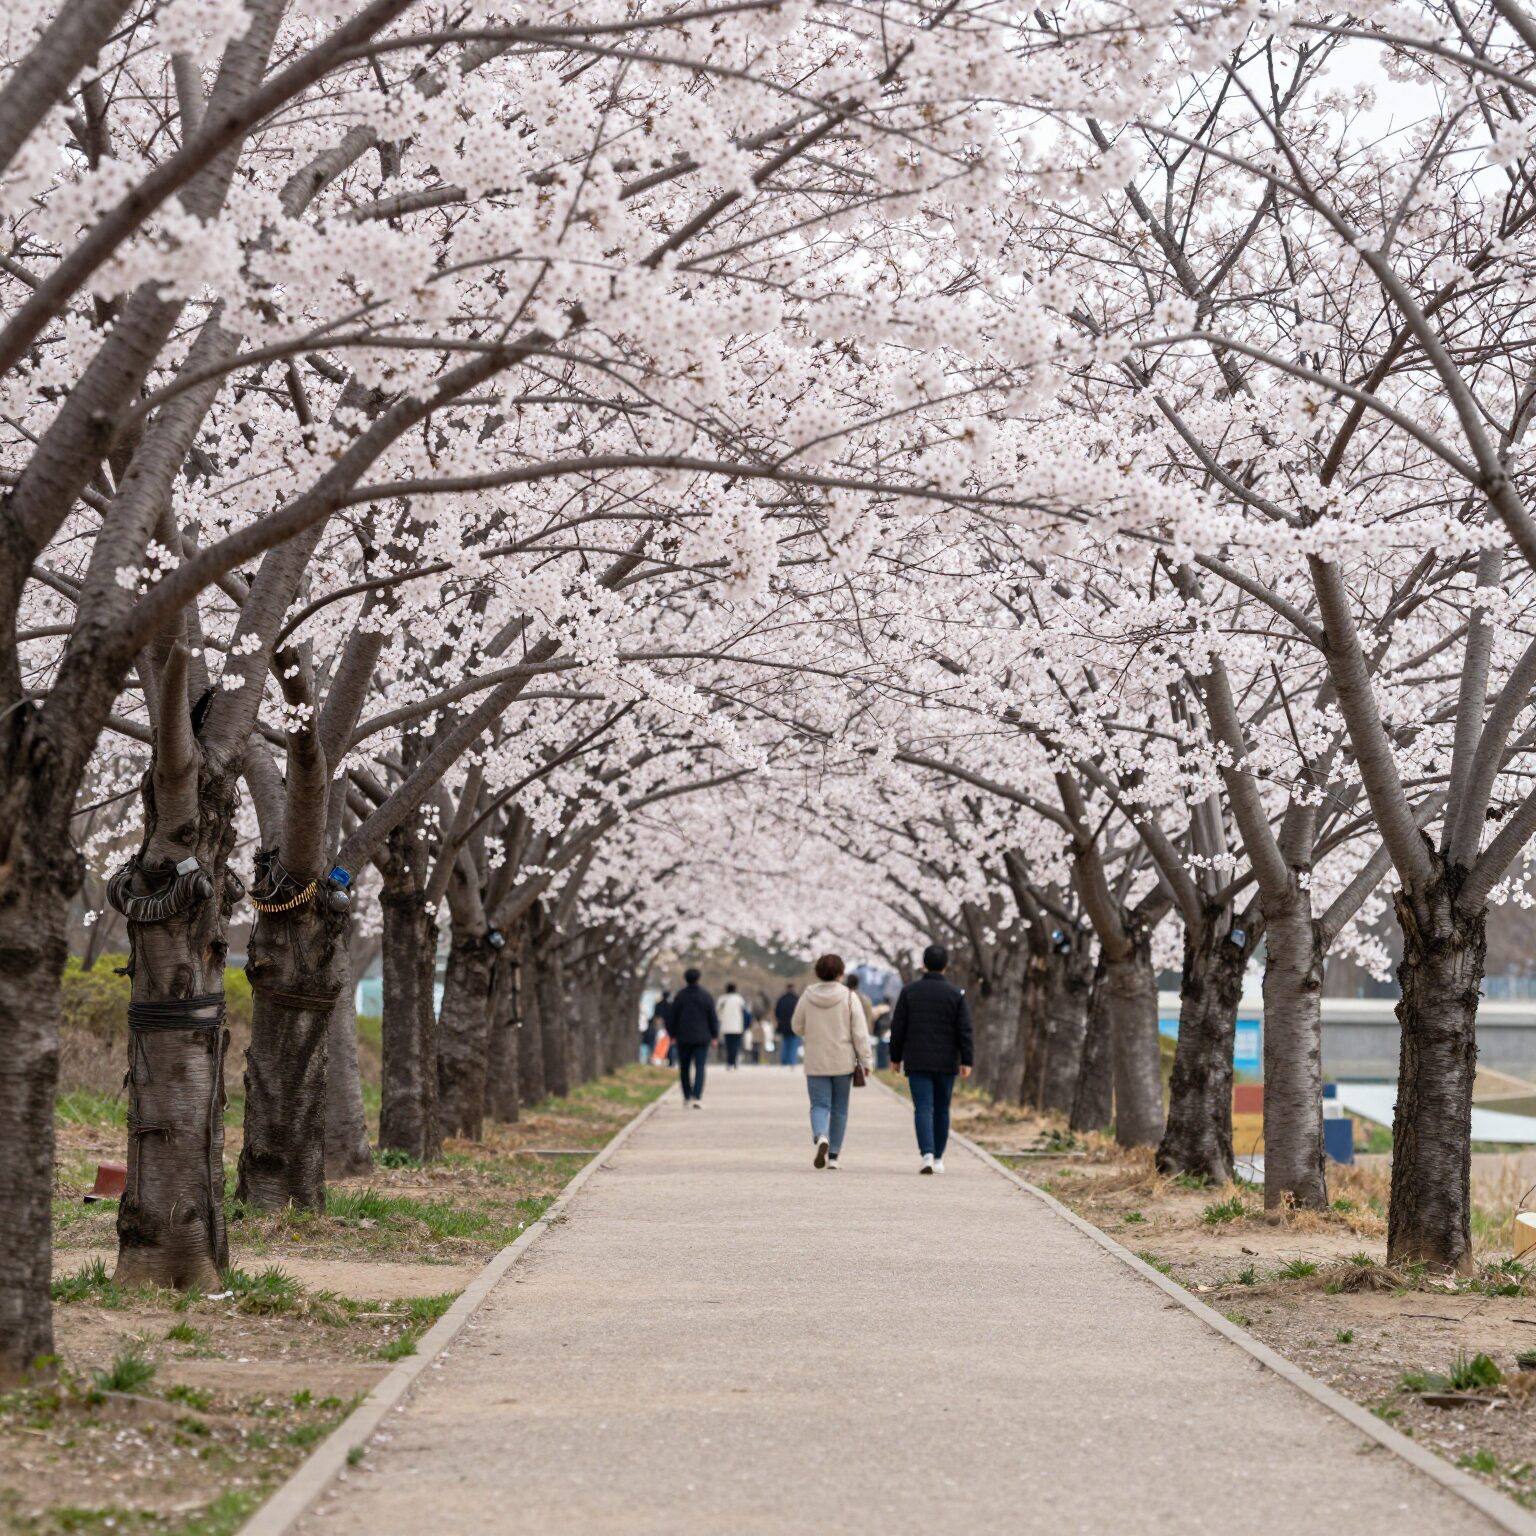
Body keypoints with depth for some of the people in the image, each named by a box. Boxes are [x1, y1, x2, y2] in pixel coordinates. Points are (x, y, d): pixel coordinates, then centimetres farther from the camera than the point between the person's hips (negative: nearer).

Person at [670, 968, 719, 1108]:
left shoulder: (679, 997, -3)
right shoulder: (706, 997, -2)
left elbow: (674, 1017, 1)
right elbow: (713, 1017, 0)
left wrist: (673, 1035, 11)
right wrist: (715, 1035, 9)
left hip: (684, 1038, 0)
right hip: (702, 1037, 0)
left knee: (684, 1068, 14)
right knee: (699, 1067, -3)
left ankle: (687, 1096, 19)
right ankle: (696, 1097, -16)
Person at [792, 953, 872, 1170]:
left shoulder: (807, 997, -4)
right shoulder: (848, 997, -8)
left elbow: (798, 1027, 8)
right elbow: (859, 1032, -9)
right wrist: (865, 1060, -2)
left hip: (815, 1062, 0)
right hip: (843, 1062, 0)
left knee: (819, 1105, 3)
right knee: (839, 1108, 11)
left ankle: (821, 1137, -27)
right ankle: (833, 1156, 14)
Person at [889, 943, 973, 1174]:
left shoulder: (909, 991, -1)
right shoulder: (956, 994, -1)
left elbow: (898, 1027, 1)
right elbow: (964, 1031, -5)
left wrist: (896, 1057, 10)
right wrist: (967, 1061, -3)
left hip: (917, 1062, -1)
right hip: (946, 1062, 1)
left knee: (923, 1109, -5)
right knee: (941, 1110, 12)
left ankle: (928, 1154, -22)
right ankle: (938, 1158, 19)